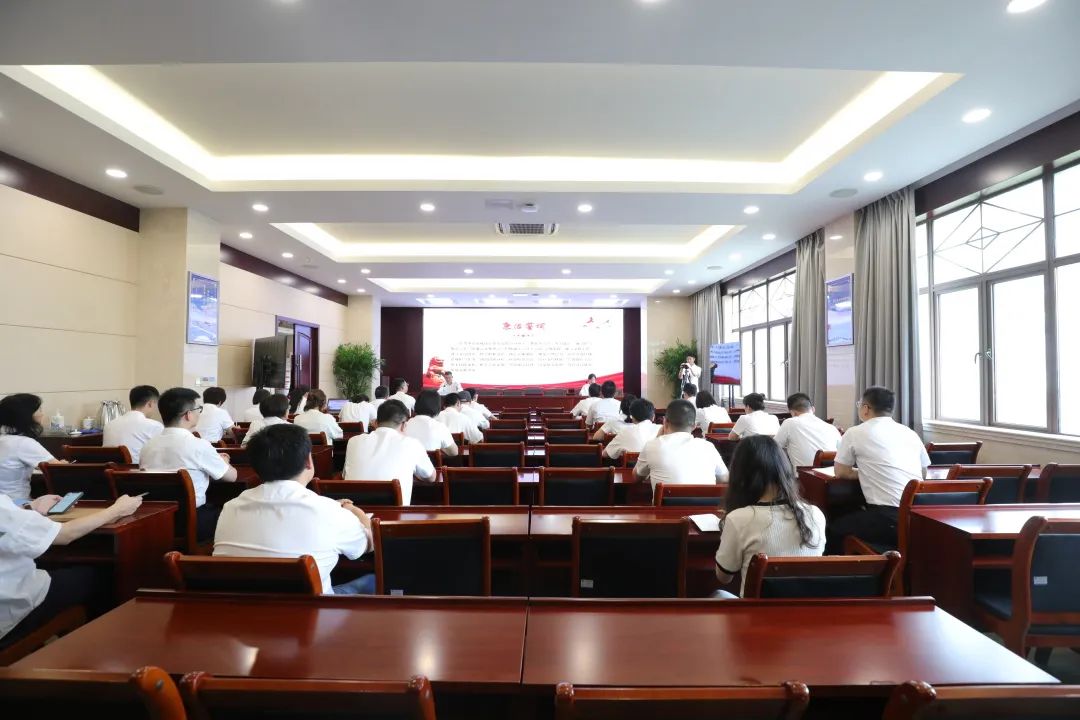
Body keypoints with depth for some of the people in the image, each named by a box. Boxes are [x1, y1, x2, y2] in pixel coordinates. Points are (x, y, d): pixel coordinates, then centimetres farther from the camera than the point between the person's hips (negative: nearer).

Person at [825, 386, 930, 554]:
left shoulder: (856, 433, -1)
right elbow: (923, 474, 24)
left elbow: (841, 473, 7)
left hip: (888, 519, -6)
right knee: (852, 519, 29)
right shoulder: (911, 433, 13)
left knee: (834, 529, 17)